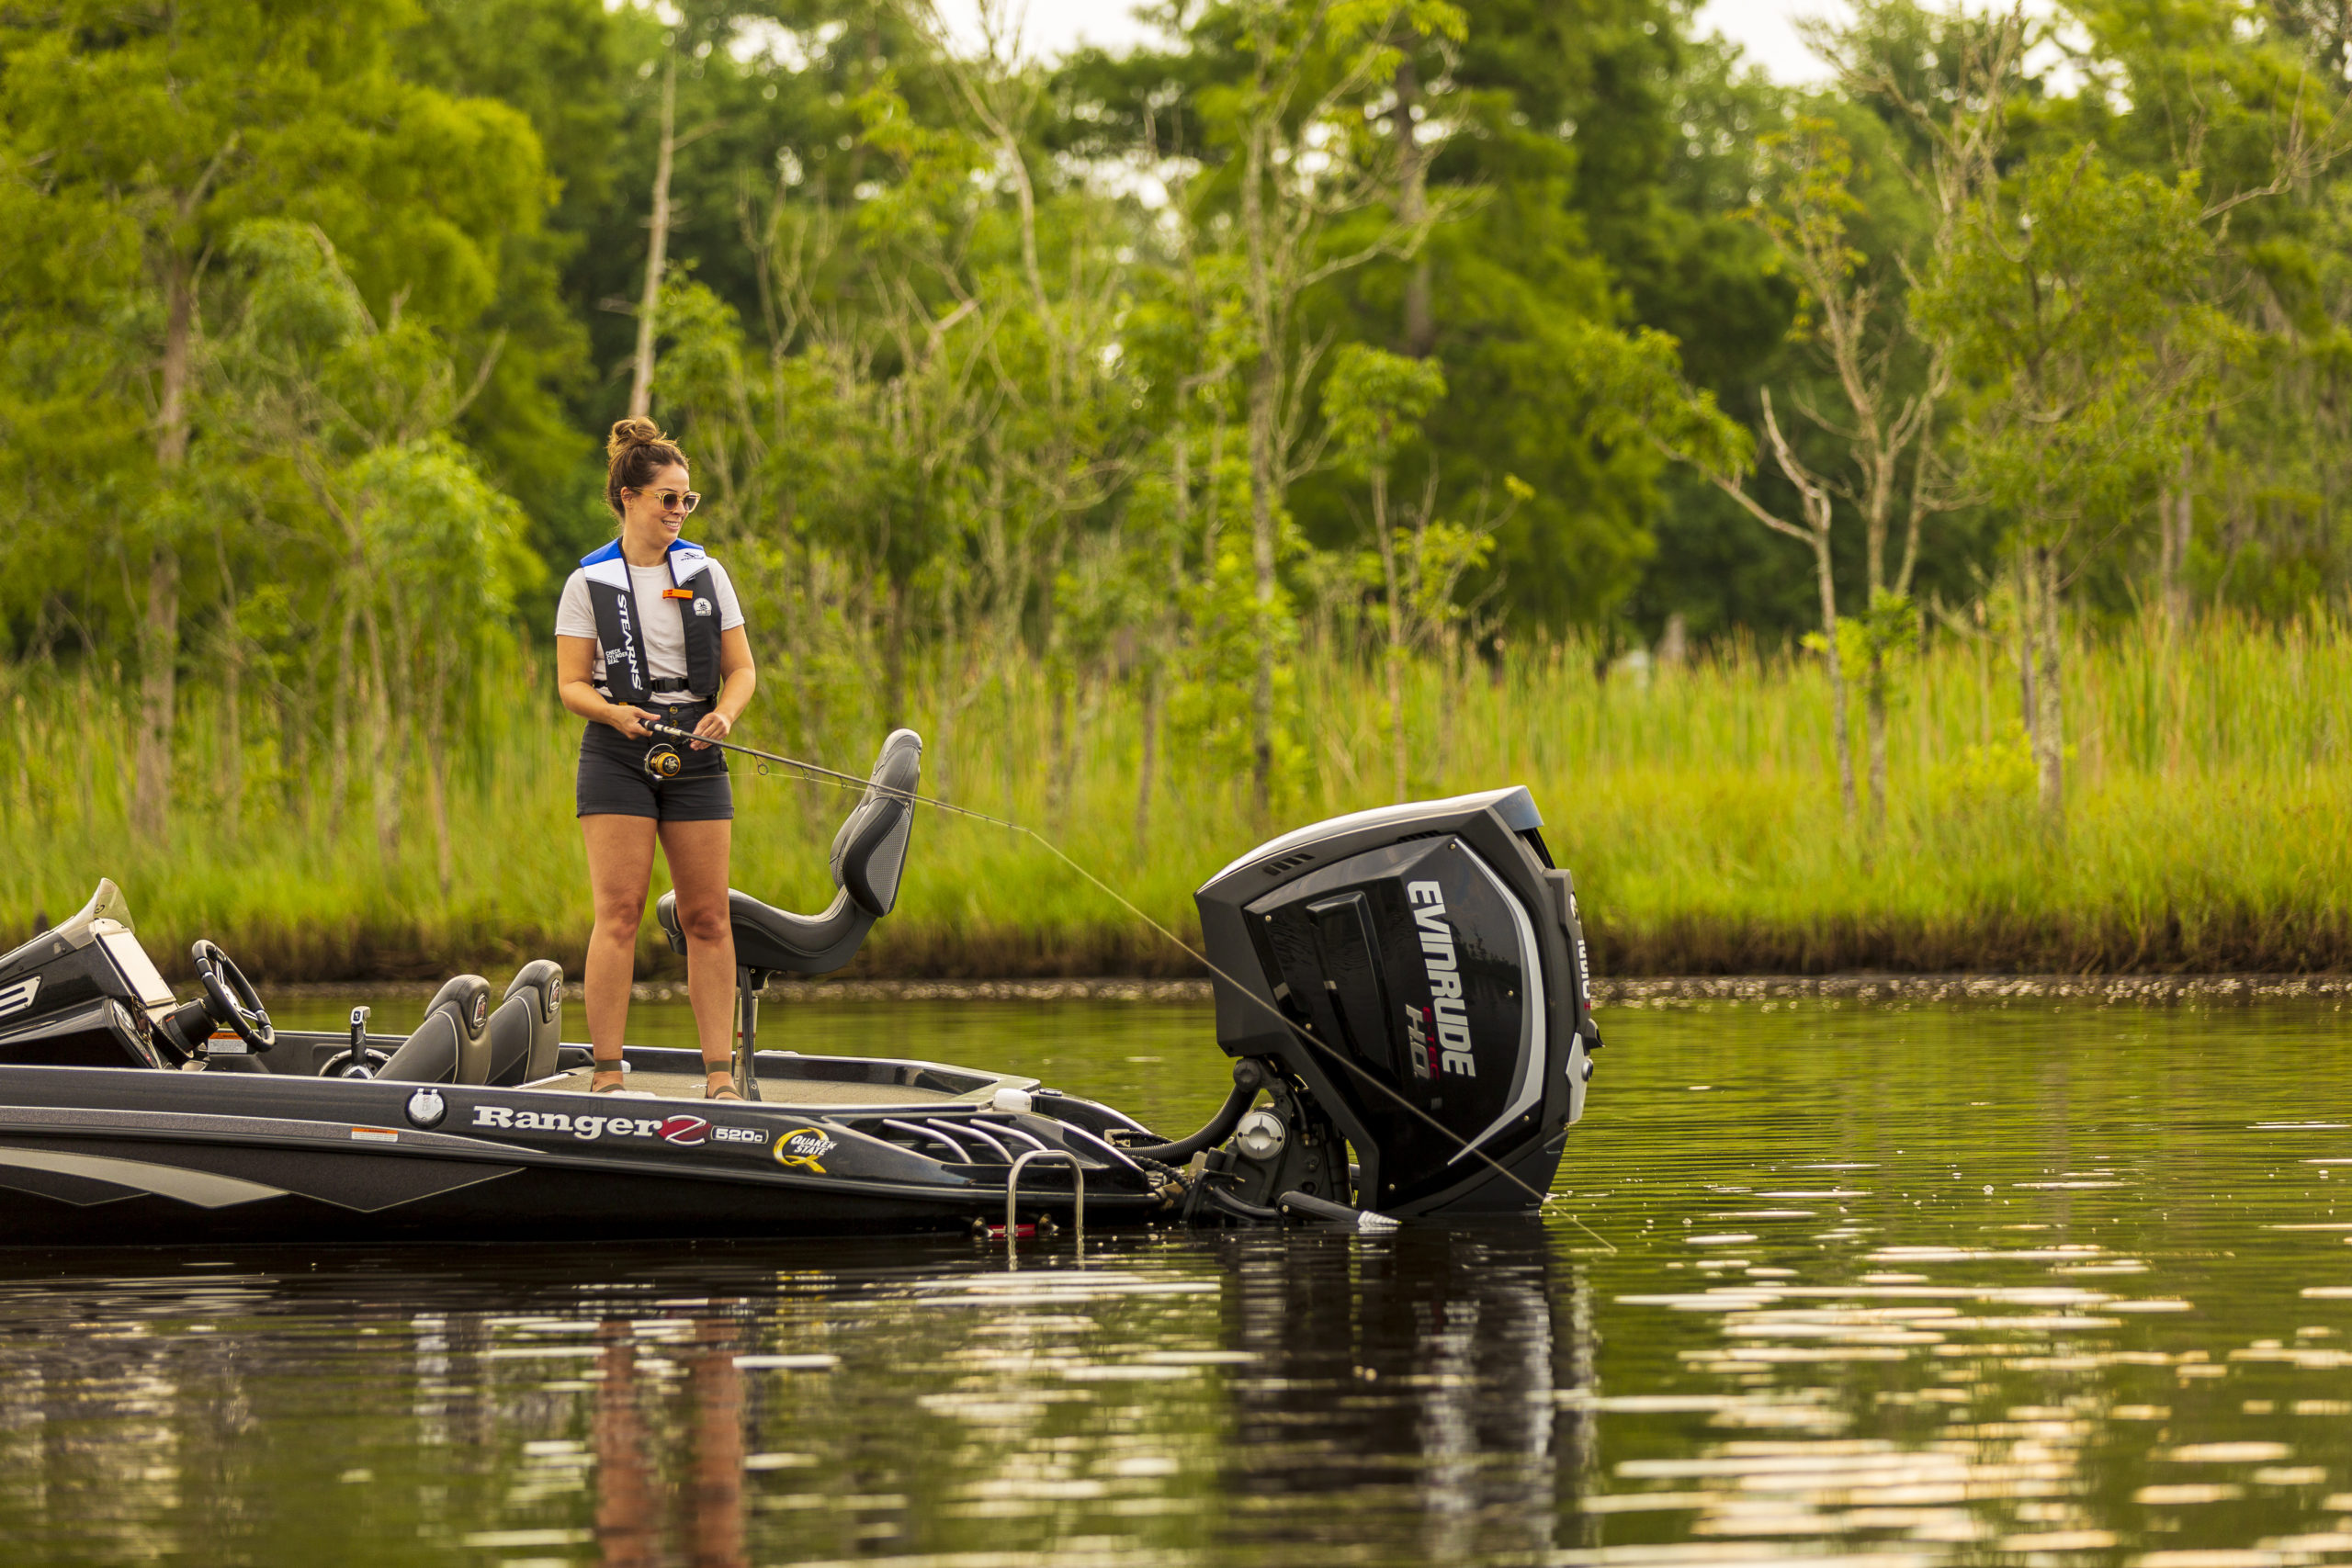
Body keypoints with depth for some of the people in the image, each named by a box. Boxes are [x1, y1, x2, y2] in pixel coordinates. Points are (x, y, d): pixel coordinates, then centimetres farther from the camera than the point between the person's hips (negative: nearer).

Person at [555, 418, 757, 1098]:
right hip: (616, 756, -3)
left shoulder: (706, 574, 10)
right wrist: (614, 712, -20)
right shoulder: (589, 583, 1)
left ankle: (720, 1076, 5)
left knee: (707, 918, 2)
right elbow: (571, 683, 0)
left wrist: (725, 712, -11)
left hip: (693, 755, 3)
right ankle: (607, 1074, -9)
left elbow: (741, 668, 11)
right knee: (619, 914, -10)